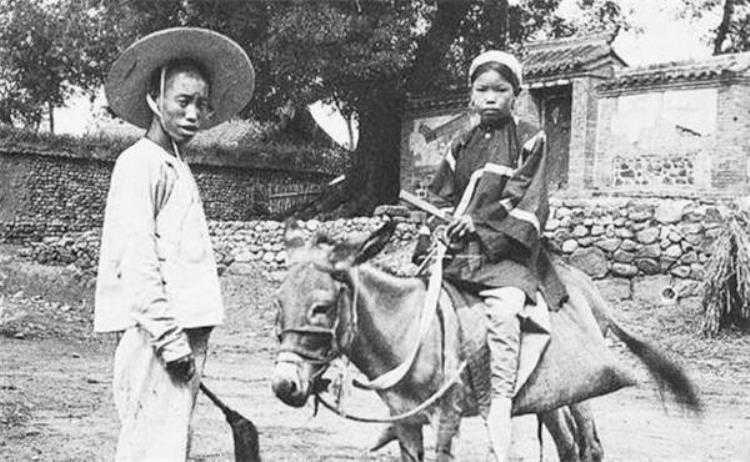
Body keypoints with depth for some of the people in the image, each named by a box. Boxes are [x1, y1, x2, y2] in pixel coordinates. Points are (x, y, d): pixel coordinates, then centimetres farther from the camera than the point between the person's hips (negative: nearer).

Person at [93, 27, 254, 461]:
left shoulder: (178, 168, 19)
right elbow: (135, 259, -16)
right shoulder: (140, 163, -8)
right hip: (157, 333, -9)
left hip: (185, 331, 9)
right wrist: (168, 335, -20)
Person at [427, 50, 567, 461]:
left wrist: (480, 221, -14)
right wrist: (442, 226, 0)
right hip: (458, 250, 5)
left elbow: (525, 199, -4)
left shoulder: (529, 140, 5)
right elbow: (439, 199, 21)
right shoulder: (462, 146, 19)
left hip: (506, 250, -5)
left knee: (503, 311, -30)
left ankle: (500, 407, -31)